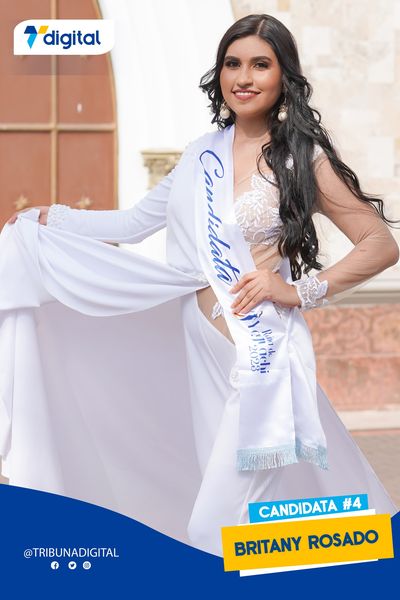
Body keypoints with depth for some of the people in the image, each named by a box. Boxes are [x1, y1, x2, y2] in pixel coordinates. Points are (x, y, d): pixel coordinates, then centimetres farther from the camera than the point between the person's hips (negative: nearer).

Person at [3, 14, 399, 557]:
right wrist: (44, 218, 17)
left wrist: (303, 290, -13)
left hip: (261, 354, -5)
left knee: (218, 528, -8)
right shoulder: (202, 156, 11)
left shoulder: (303, 159, -2)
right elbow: (133, 224, 18)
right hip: (200, 347, 5)